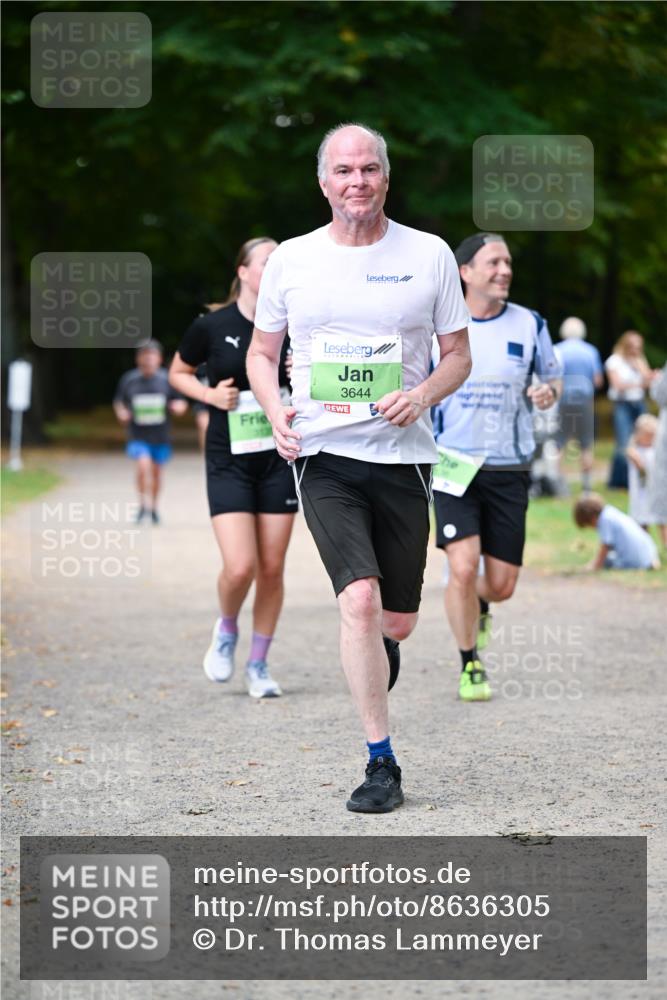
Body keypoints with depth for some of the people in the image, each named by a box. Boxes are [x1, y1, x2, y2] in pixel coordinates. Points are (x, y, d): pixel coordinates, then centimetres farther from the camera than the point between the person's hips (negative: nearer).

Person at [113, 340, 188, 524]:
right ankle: (143, 504, -8)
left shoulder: (166, 379, -2)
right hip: (138, 435, -2)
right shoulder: (129, 379, -2)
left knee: (156, 470, 11)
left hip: (160, 435, 2)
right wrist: (121, 412, -10)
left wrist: (178, 406, -18)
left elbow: (180, 403, 5)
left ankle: (153, 507, 33)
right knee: (143, 465, -23)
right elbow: (118, 402, 11)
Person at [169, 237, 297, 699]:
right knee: (240, 567, -14)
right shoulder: (212, 326, -7)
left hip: (279, 458, 3)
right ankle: (227, 629, 18)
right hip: (229, 461, -3)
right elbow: (178, 373, 9)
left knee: (272, 569, 3)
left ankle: (258, 665, 19)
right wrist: (210, 394, -9)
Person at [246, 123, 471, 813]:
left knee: (396, 624, 7)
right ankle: (381, 762, -11)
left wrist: (421, 397, -12)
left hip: (402, 457, 1)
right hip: (323, 455, -1)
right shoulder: (290, 260, 5)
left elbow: (457, 355, 9)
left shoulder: (429, 256, 3)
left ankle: (372, 663, 46)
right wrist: (275, 410, -5)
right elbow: (261, 352, 15)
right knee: (360, 601, -19)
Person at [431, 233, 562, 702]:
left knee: (502, 584, 2)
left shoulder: (530, 325, 2)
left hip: (509, 471, 2)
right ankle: (470, 666, 4)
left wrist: (548, 391, -9)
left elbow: (552, 377, 13)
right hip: (454, 466, -2)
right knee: (463, 567, -16)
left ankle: (478, 605, 40)